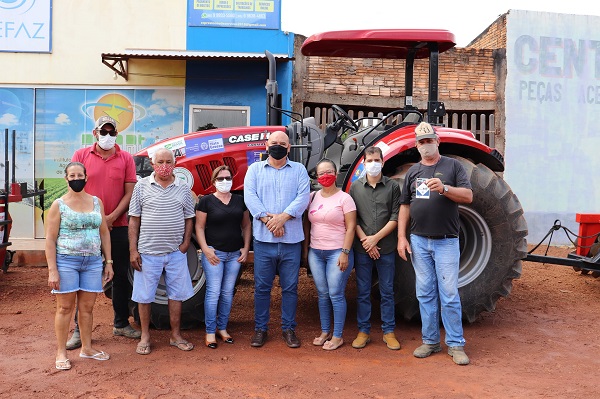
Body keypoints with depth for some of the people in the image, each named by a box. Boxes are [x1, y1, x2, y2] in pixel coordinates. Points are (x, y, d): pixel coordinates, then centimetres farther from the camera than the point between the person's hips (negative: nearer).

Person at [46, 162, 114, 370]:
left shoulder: (96, 202, 9)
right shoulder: (58, 205, -2)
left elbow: (104, 233, 12)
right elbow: (50, 239, -4)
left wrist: (108, 262, 9)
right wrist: (52, 270, -10)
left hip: (93, 262, 3)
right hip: (66, 261, -3)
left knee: (87, 307, 9)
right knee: (65, 307, 3)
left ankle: (87, 347, 23)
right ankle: (61, 352, 15)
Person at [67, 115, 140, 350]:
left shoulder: (126, 158, 2)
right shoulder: (81, 155, 2)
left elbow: (129, 193, -2)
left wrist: (111, 217, -13)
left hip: (118, 226, 1)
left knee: (121, 275, 9)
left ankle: (121, 324, 23)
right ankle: (80, 329, 15)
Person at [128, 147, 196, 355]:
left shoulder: (183, 188, 5)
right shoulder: (142, 186, -1)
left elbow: (189, 219, 10)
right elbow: (134, 220, 0)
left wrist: (185, 243, -2)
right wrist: (133, 250, -5)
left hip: (176, 252, 2)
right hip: (148, 252, -2)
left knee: (176, 295, 10)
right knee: (144, 296, 7)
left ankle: (176, 335, 23)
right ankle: (145, 336, 22)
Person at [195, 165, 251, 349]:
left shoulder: (239, 200, 9)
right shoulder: (207, 201, -3)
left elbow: (246, 225, 12)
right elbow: (199, 227, -3)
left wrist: (246, 248, 3)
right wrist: (206, 249, -13)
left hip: (235, 254, 4)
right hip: (214, 253, -4)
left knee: (228, 293, 10)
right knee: (213, 292, -4)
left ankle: (222, 328, 22)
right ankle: (210, 332, 6)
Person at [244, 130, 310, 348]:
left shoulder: (299, 170, 10)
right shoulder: (255, 169, 11)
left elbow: (303, 197, -4)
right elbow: (250, 196, -3)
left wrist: (283, 217, -18)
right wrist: (268, 219, -16)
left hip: (291, 239, 0)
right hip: (264, 239, 0)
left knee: (290, 287, 8)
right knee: (262, 287, 7)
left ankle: (288, 328, 20)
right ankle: (260, 328, 19)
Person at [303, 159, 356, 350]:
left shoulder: (344, 198, -5)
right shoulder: (312, 197, 10)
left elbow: (350, 227, -8)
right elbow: (307, 224, 14)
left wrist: (345, 252, -14)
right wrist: (306, 248, 9)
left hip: (337, 252, -5)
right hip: (315, 252, 5)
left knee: (335, 294, -3)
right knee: (322, 294, 11)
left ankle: (337, 336, 7)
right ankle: (325, 332, 22)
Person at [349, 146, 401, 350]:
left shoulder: (392, 186, 2)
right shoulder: (355, 187, 4)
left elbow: (395, 217, -2)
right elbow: (352, 218, 2)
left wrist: (376, 238, -11)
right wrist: (364, 240, -9)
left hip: (386, 248, -1)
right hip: (362, 248, 1)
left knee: (387, 291, 7)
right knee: (363, 292, 7)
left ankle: (388, 332, 18)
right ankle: (363, 331, 18)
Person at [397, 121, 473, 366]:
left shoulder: (453, 166, 3)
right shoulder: (413, 171, 13)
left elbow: (468, 196, -6)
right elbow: (405, 206, 12)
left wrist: (444, 188, -22)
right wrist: (401, 237, 4)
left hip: (446, 242, -3)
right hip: (419, 241, 4)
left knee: (449, 295, -3)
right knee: (425, 295, 8)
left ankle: (455, 344, 8)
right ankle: (430, 341, 18)